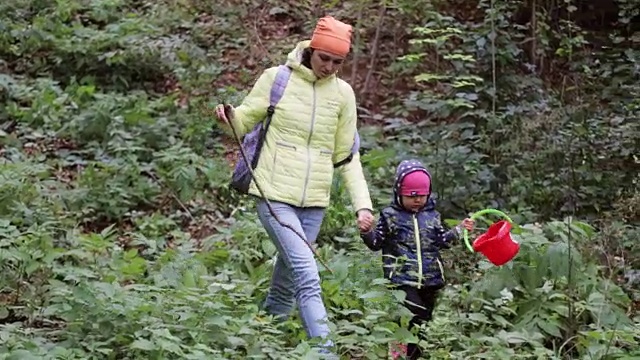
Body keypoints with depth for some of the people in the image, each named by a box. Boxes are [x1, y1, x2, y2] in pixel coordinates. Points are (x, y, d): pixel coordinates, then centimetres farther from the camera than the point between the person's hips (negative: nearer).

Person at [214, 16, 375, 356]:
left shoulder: (343, 93, 6)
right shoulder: (276, 78, -3)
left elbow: (347, 157, 11)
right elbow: (245, 121, 4)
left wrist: (363, 204, 3)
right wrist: (229, 115, -20)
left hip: (314, 201, 4)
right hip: (275, 196, -4)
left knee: (286, 282, 11)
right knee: (308, 279, -17)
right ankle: (325, 351, -20)